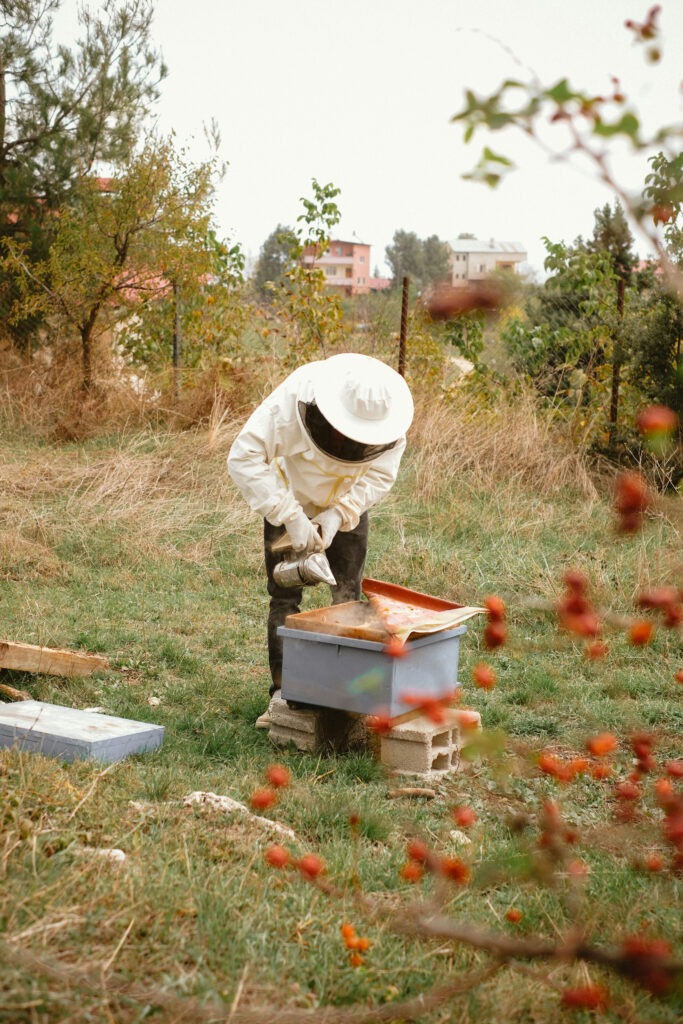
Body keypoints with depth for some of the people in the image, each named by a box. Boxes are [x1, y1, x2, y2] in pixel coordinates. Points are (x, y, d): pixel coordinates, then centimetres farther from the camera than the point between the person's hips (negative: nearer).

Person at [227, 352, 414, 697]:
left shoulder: (389, 412, -28)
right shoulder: (293, 398, -38)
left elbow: (380, 474, -17)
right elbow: (243, 458, -38)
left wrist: (339, 514, -32)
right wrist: (290, 515, -42)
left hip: (347, 507, 2)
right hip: (288, 501, -2)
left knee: (348, 596, 2)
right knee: (285, 597, -1)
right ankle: (284, 686, 9)